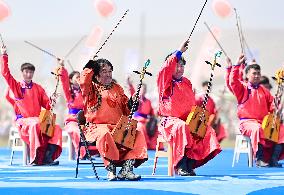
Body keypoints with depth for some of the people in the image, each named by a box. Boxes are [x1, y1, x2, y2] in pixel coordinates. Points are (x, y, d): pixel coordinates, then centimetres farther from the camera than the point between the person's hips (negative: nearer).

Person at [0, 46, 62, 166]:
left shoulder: (38, 88, 17)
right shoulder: (16, 86, 10)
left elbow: (46, 104, 13)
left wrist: (52, 103, -10)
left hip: (38, 119, 4)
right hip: (23, 120, -4)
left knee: (56, 129, -24)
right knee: (35, 125, -39)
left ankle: (47, 157, -30)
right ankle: (35, 159, -39)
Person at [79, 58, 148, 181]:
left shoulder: (117, 88, 21)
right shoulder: (92, 88, 8)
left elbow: (125, 108, 21)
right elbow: (84, 81, -16)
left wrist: (131, 103, 0)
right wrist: (90, 67, -4)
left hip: (119, 127, 5)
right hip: (98, 127, -5)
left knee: (138, 134, -19)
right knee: (105, 134, -39)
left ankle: (126, 168, -25)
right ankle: (111, 169, -32)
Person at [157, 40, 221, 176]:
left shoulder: (186, 82, 19)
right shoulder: (165, 82, 2)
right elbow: (167, 67, -20)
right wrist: (179, 52, -20)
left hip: (188, 120, 6)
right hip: (170, 121, -6)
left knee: (207, 130, -19)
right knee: (181, 127, -38)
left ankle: (190, 164, -19)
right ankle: (180, 166, -34)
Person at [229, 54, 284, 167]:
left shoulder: (264, 91, 18)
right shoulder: (242, 88, 6)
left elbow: (272, 106, 18)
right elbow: (233, 81, -13)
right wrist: (237, 65, -17)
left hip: (264, 121, 5)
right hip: (247, 122, -5)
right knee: (257, 129, -40)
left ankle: (273, 159, -15)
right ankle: (259, 159, -32)